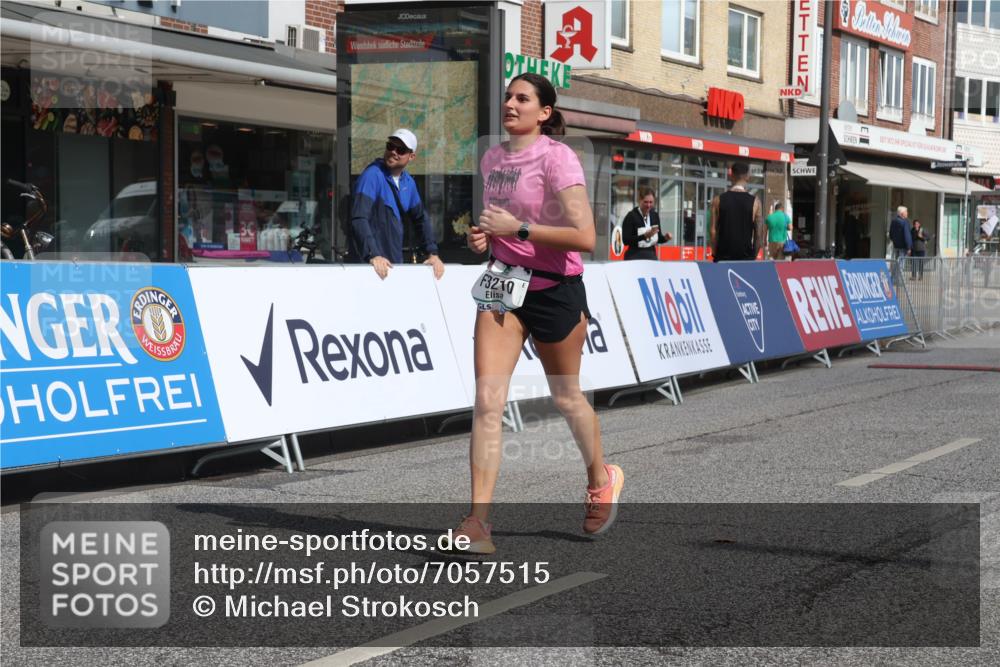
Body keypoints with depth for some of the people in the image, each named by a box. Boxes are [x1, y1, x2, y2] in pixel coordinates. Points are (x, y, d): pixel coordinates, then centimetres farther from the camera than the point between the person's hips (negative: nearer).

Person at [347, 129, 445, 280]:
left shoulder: (408, 182, 8)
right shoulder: (372, 175, -13)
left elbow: (421, 219, 19)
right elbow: (359, 219, -24)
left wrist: (433, 253, 8)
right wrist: (373, 255, -34)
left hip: (395, 263, 7)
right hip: (368, 264, -7)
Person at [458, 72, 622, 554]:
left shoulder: (556, 157, -14)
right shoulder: (491, 158, 8)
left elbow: (585, 237, -23)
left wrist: (517, 228, -23)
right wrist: (483, 236, 4)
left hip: (554, 291, -5)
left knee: (566, 397, 13)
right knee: (487, 400, -9)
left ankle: (602, 480, 40)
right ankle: (479, 519, -11)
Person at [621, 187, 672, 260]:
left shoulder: (655, 215, 7)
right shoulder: (631, 216, -10)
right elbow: (626, 240, -16)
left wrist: (665, 237, -7)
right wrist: (645, 236, -26)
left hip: (651, 255, 6)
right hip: (635, 257, -6)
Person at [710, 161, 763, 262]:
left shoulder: (718, 200, -1)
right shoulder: (754, 202, -1)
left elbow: (713, 231, -1)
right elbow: (759, 234, 0)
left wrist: (714, 253, 8)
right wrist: (753, 255, 11)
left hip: (723, 257, 0)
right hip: (746, 257, 0)